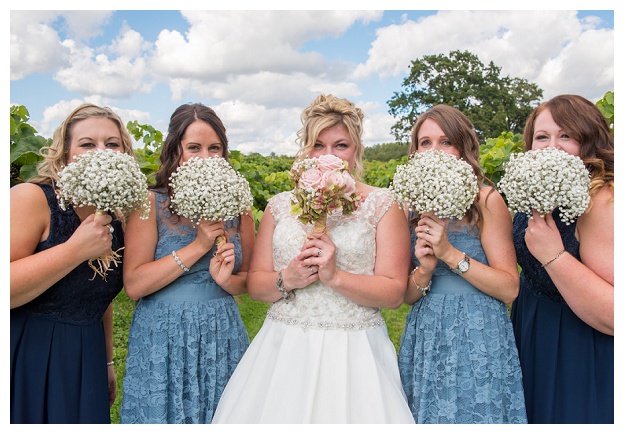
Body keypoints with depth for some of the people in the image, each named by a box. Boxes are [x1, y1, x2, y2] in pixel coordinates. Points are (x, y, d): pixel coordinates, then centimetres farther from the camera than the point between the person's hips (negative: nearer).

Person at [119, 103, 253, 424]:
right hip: (162, 341, -3)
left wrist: (227, 279, -12)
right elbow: (133, 285, -15)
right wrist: (199, 245, -19)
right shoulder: (151, 203, -8)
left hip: (223, 338, 3)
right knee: (163, 416, 11)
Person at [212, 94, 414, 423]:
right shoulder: (280, 205, 7)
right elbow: (254, 284, 6)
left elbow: (394, 292, -7)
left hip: (352, 354, -2)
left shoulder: (382, 205, -2)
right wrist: (288, 279, -13)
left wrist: (335, 276, -19)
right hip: (283, 347, 3)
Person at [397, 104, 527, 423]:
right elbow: (407, 295, 6)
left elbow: (510, 289, -10)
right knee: (428, 415, 16)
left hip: (477, 340, -4)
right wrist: (424, 270, -15)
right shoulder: (412, 208, 3)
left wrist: (450, 253, -19)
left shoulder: (486, 200, -8)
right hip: (425, 340, 4)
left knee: (474, 415, 8)